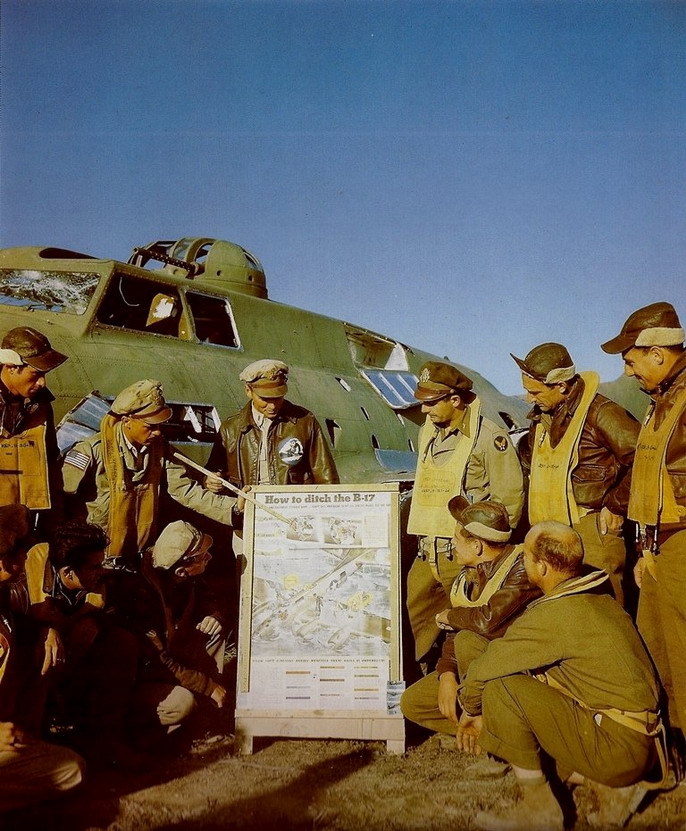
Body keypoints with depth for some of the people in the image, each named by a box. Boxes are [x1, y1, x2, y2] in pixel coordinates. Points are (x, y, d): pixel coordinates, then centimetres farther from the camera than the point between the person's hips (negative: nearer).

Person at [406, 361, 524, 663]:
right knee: (407, 624, 8)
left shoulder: (489, 437, -9)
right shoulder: (427, 432, 14)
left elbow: (509, 497, -9)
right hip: (427, 554, 7)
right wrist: (426, 540, 17)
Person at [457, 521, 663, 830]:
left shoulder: (555, 614, -18)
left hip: (615, 745, -9)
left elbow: (485, 667, -13)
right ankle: (611, 786, 11)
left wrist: (470, 709, 8)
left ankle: (538, 806, -2)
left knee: (501, 686, -14)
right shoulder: (603, 601, 10)